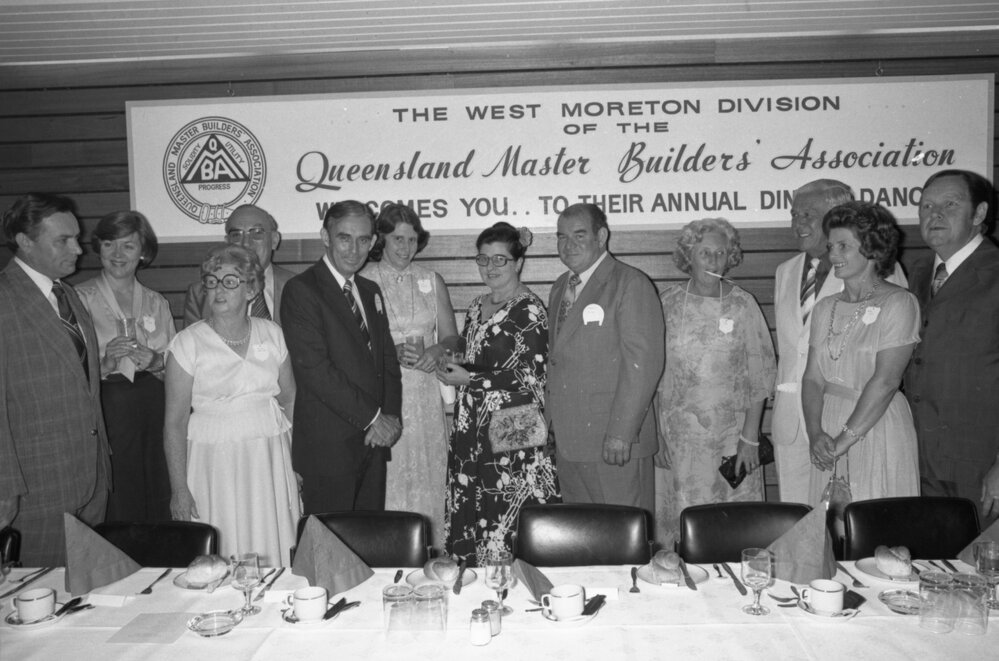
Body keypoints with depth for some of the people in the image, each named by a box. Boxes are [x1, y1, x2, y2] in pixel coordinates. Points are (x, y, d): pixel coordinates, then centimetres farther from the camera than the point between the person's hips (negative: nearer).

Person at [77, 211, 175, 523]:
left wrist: (155, 360, -7)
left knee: (157, 502, 4)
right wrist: (104, 362, -20)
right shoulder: (80, 298, 0)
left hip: (153, 408, 3)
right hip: (104, 407, -3)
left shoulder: (156, 303, 12)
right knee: (115, 509, -2)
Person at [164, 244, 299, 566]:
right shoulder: (188, 342, -5)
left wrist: (298, 460, 2)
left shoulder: (271, 333, 4)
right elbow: (175, 421, -5)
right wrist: (179, 490, -9)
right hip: (215, 463, -2)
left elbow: (290, 400, 10)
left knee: (275, 556, 5)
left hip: (270, 459, 3)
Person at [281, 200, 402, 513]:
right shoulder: (300, 291, -9)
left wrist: (391, 417, -2)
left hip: (373, 440, 7)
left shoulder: (370, 291, 16)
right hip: (328, 445, -7)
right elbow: (314, 369, -17)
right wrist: (373, 418, -14)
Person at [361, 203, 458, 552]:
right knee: (385, 479, -4)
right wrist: (391, 352, -16)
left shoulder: (432, 281, 11)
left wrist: (437, 351, -8)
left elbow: (451, 336, 13)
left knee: (426, 475, 4)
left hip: (425, 392, 3)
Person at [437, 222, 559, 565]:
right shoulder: (477, 308, 14)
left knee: (508, 516, -4)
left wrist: (470, 379, -14)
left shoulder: (529, 310, -9)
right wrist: (452, 367, 6)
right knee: (472, 516, 9)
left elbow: (531, 377, -15)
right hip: (472, 428, 7)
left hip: (512, 431, -7)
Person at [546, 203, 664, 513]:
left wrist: (620, 433, -19)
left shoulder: (631, 284, -7)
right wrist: (551, 421, 12)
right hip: (568, 441, 7)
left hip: (616, 444, -7)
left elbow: (643, 363, -15)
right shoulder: (559, 288, 18)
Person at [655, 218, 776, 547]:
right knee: (677, 522, 5)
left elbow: (760, 374, -1)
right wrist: (655, 434, 0)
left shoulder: (742, 305, -1)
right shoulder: (668, 302, 1)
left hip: (730, 435, -1)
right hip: (677, 436, 1)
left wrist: (750, 438, -7)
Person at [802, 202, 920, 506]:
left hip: (879, 431, -5)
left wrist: (844, 440, -16)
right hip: (829, 428, 5)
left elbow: (885, 381, -16)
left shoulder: (898, 303, -8)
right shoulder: (825, 308, 9)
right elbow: (813, 378, 4)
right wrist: (816, 434, -11)